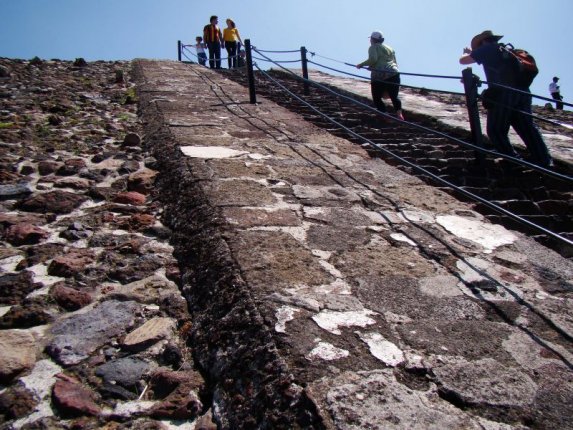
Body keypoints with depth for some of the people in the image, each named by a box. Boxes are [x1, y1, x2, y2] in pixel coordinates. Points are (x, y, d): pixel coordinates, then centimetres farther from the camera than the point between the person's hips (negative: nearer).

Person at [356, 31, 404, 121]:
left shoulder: (373, 47, 5)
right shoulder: (389, 48, 26)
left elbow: (373, 59, -12)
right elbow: (395, 62, 25)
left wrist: (361, 65, -2)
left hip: (379, 76, -5)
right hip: (394, 74, 6)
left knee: (377, 99, 9)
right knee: (394, 97, 12)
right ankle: (399, 113, -14)